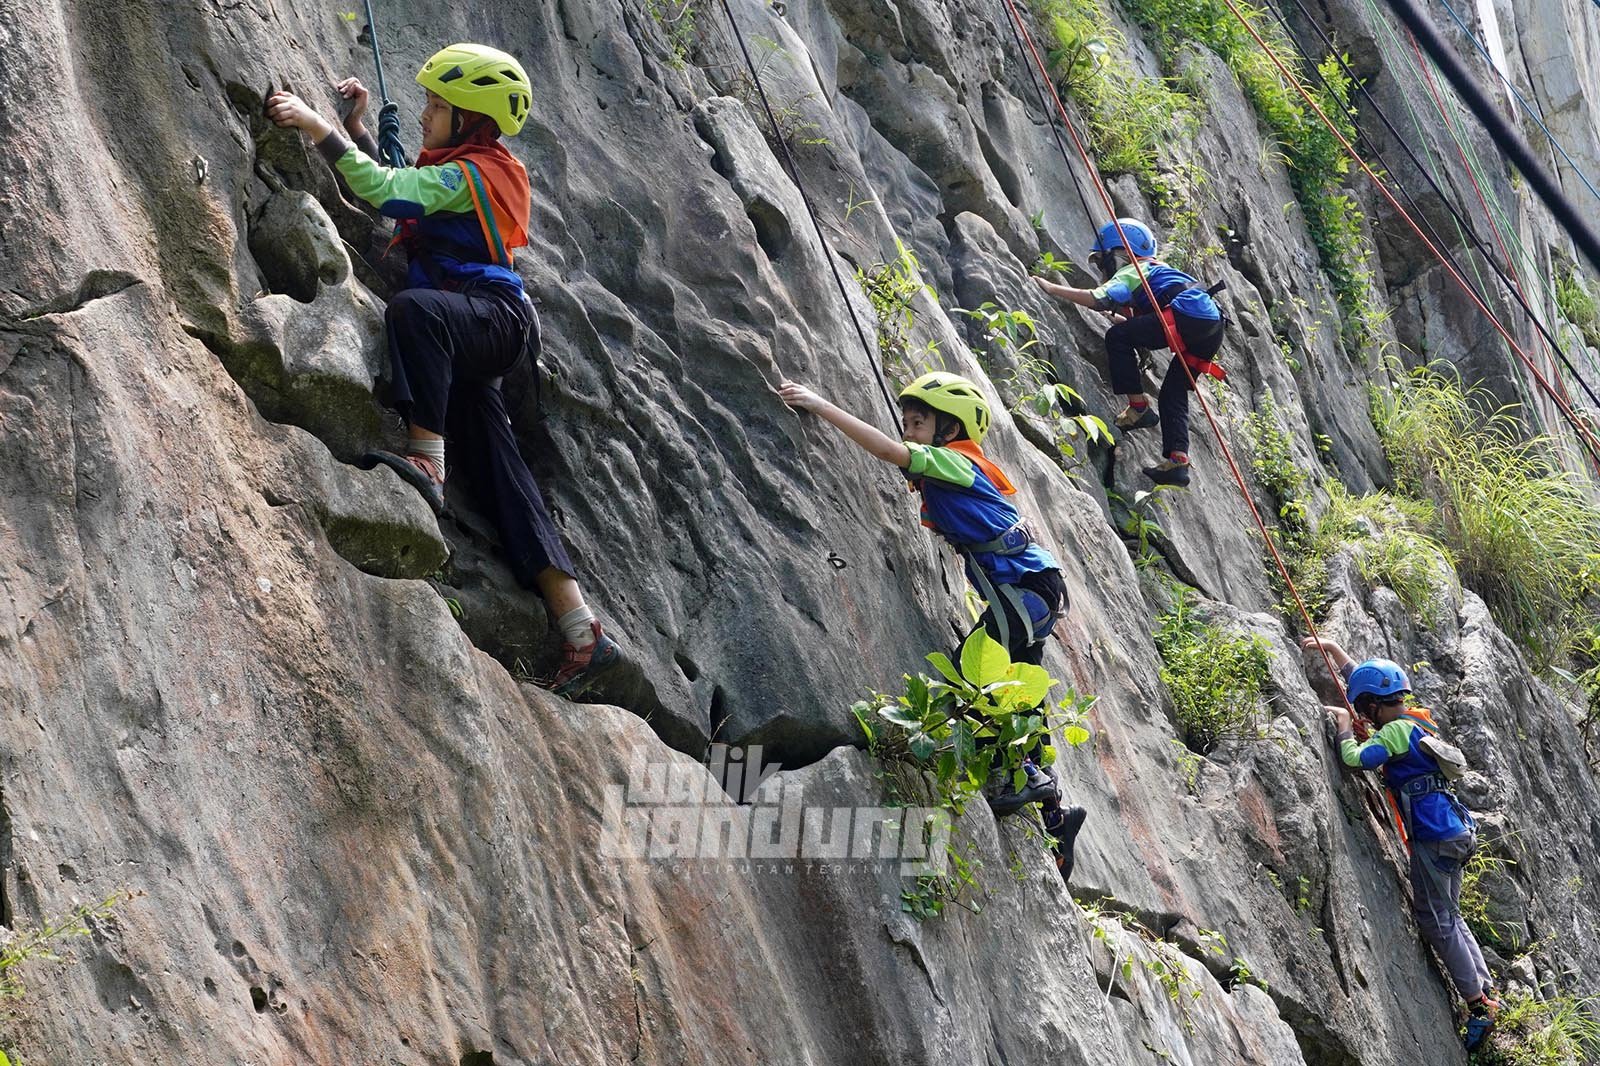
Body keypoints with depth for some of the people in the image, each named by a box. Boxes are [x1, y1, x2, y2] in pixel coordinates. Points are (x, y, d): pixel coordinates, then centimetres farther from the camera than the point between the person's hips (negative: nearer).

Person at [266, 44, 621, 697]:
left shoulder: (467, 173, -6)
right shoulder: (460, 170, 24)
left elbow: (383, 190, -19)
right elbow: (394, 186, 39)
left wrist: (315, 124, -17)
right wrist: (358, 128, 30)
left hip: (492, 317, -10)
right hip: (467, 338, 10)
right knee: (495, 466, -1)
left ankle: (427, 459, -45)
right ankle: (581, 631, -7)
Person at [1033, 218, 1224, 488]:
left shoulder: (1131, 272, 9)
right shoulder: (1156, 269, 36)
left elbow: (1098, 298, -10)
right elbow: (1138, 322, 42)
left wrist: (1053, 288, -3)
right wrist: (1112, 315, 43)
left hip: (1188, 316, -9)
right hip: (1213, 325, 9)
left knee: (1117, 337, -3)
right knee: (1172, 391, 14)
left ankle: (1138, 407, -4)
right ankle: (1177, 459, 2)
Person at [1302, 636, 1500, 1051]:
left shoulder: (1397, 730, -13)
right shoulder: (1415, 719, 15)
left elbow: (1357, 759, -23)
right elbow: (1368, 681, 27)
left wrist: (1345, 727, -4)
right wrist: (1332, 649, 30)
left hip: (1433, 836, -10)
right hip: (1453, 831, 10)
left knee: (1436, 920, -5)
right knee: (1449, 916, 17)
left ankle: (1478, 1004, -5)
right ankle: (1487, 995, 18)